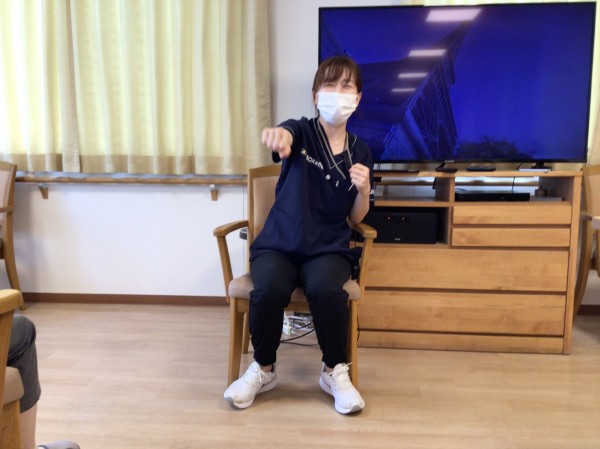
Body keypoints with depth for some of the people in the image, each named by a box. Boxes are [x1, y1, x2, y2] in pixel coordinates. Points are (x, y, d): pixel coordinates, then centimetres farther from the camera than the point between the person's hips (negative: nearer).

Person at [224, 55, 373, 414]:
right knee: (269, 290, -31)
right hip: (279, 243, -1)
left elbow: (356, 219, 9)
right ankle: (263, 369, 0)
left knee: (327, 291, -32)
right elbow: (285, 136, -32)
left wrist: (364, 190, -13)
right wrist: (276, 135, -57)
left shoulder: (360, 152, 6)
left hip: (330, 248, 1)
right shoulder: (301, 132, -3)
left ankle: (336, 372, -3)